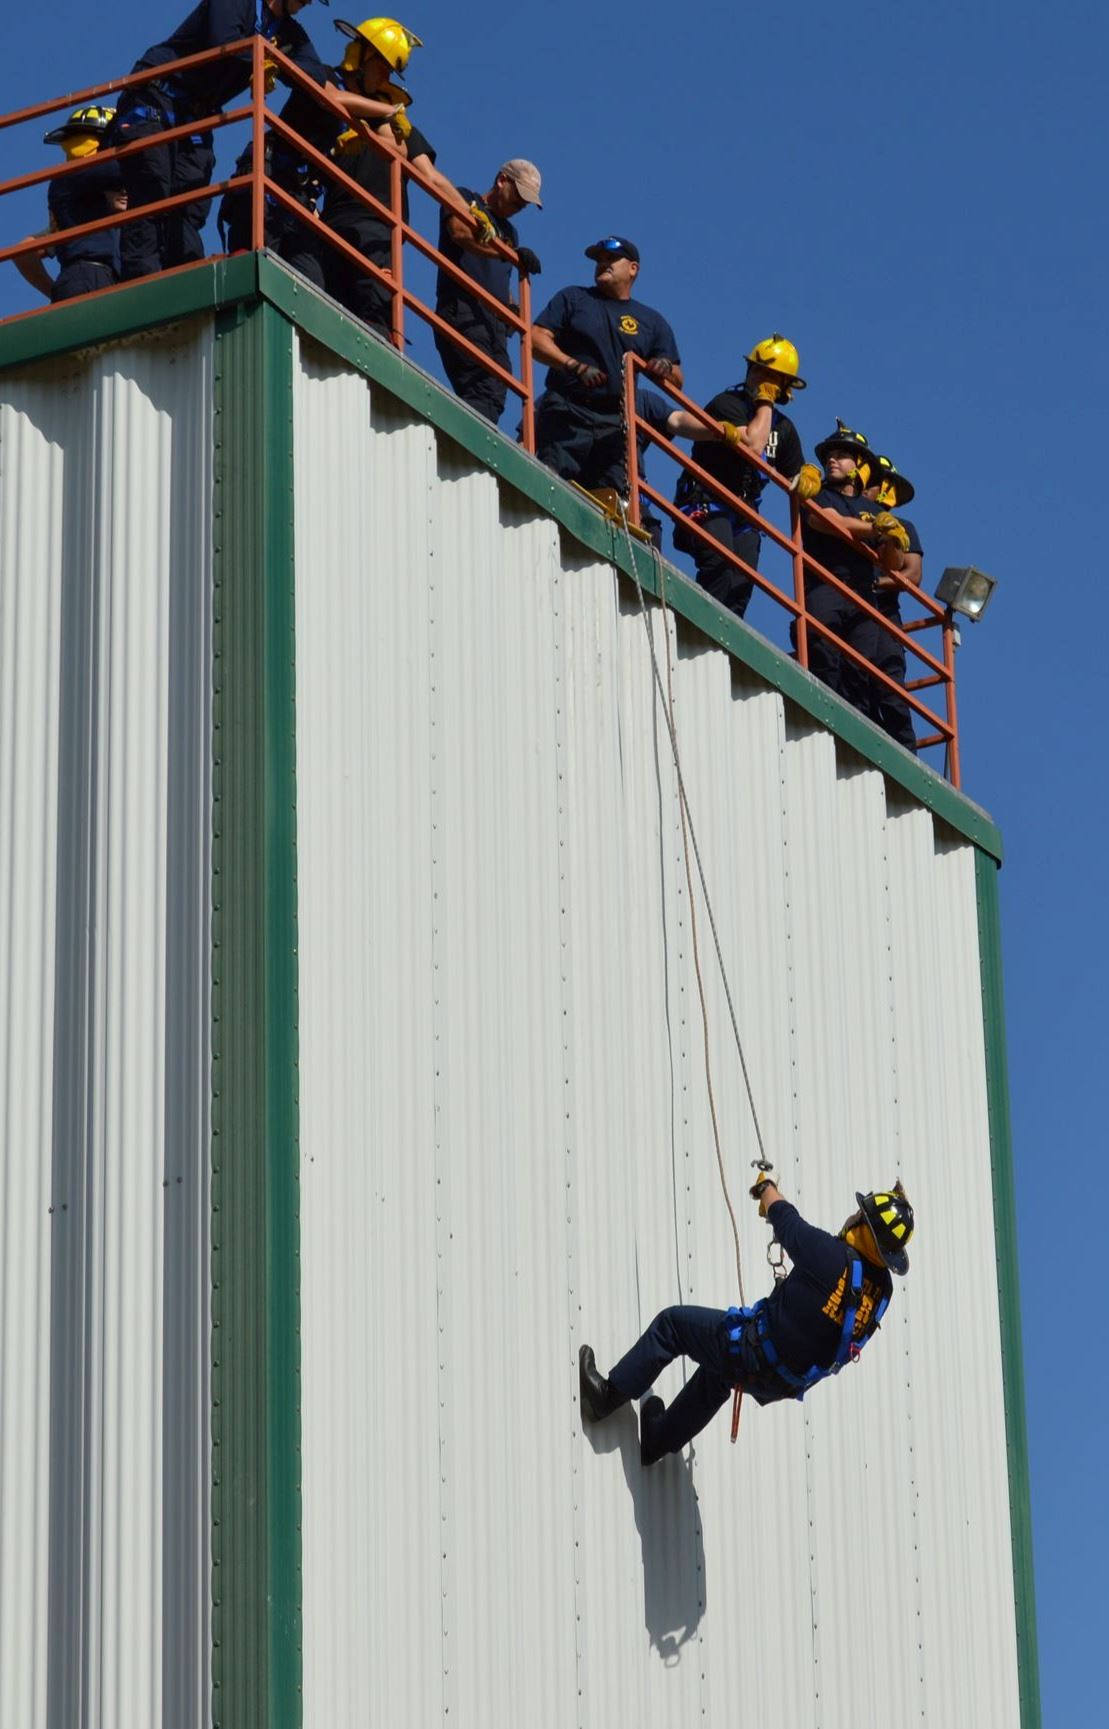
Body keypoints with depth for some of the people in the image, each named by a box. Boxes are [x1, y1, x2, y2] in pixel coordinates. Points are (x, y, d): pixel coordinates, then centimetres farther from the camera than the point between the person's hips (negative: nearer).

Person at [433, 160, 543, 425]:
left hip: (494, 320, 8)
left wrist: (511, 308, 8)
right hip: (462, 310, -8)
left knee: (494, 399, -4)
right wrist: (508, 253, -27)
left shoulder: (509, 231, 30)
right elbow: (460, 232, -14)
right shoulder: (464, 199, 8)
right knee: (481, 393, -23)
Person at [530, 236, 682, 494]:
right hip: (566, 412, -2)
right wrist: (575, 366, -11)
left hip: (615, 423, 2)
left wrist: (666, 368, -8)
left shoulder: (652, 321, 21)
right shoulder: (572, 298, 17)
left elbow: (677, 380, 18)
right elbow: (537, 338, 4)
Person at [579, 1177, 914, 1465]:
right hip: (789, 1382, 8)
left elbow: (784, 1216, -11)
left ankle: (608, 1395, 17)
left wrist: (766, 1187, 10)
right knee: (716, 1373, 36)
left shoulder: (833, 1257, -28)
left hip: (756, 1356, -8)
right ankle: (656, 1440, 49)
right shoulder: (882, 1286, -10)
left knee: (672, 1322, 9)